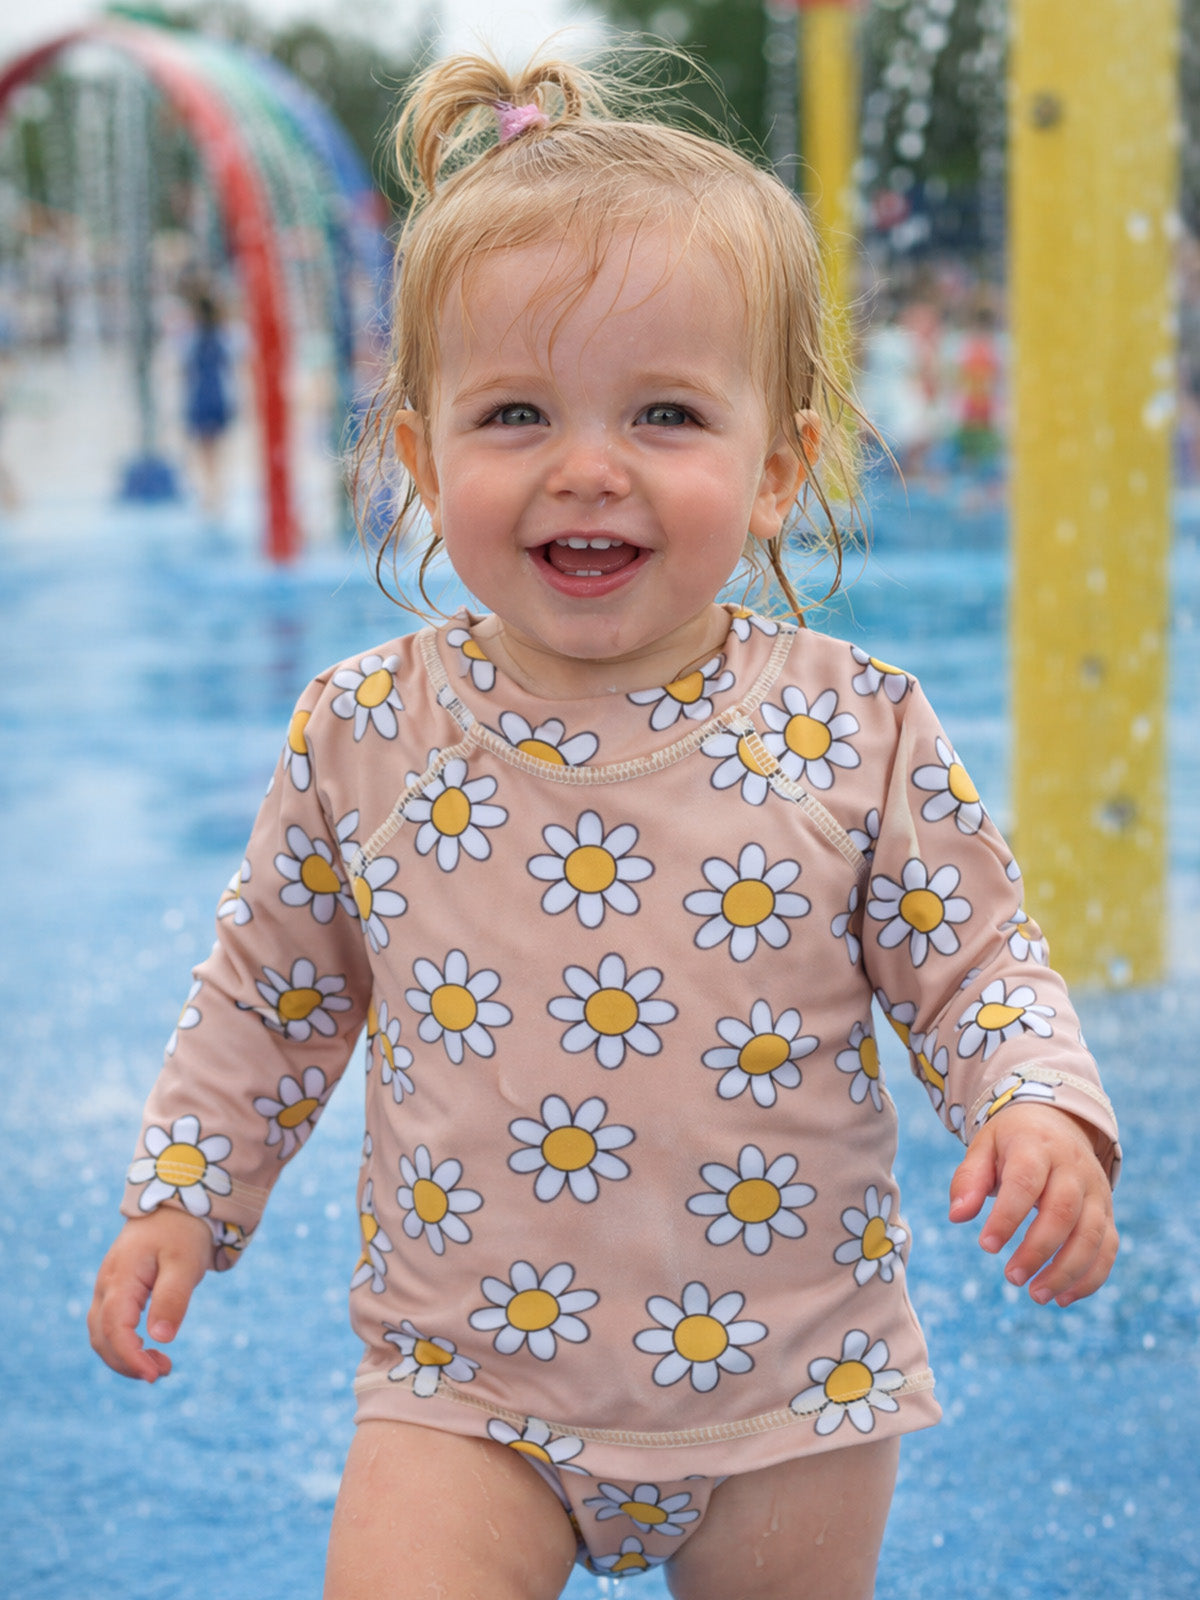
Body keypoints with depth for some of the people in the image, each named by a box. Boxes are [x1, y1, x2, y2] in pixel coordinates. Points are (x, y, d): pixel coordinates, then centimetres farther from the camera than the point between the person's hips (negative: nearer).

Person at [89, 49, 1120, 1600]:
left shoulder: (858, 732, -10)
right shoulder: (364, 734, -6)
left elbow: (974, 959, -2)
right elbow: (270, 991, 8)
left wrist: (1040, 1111, -20)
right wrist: (182, 1195, 5)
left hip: (790, 1390, 0)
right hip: (467, 1380, 0)